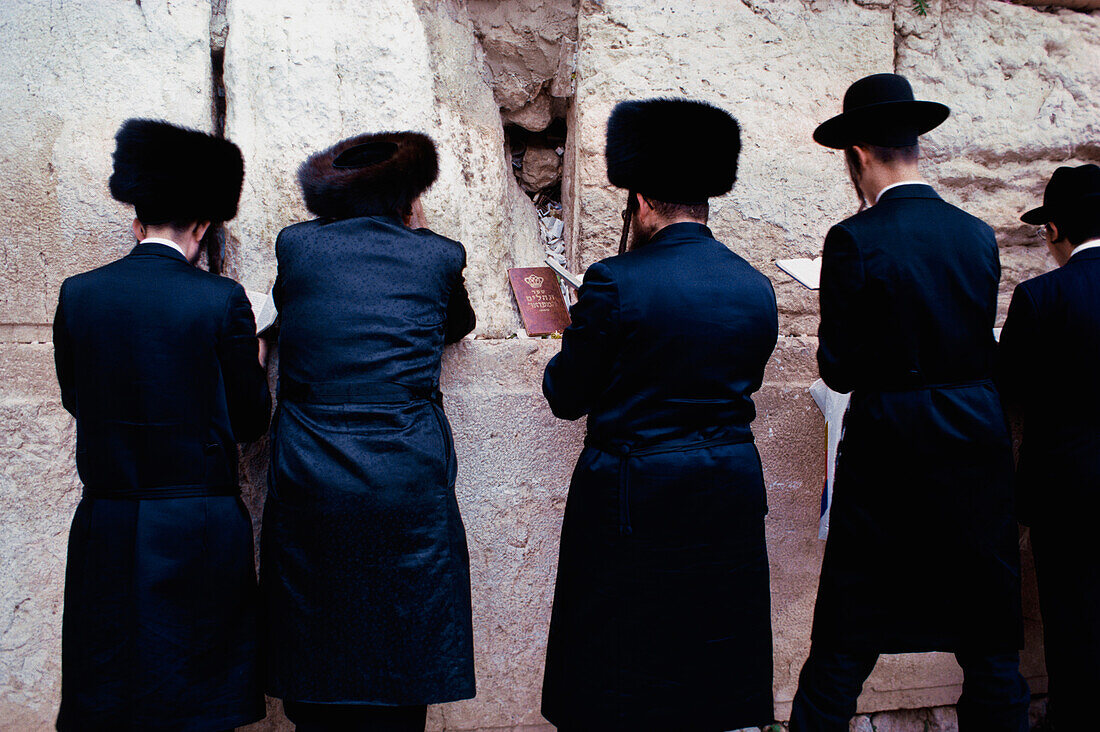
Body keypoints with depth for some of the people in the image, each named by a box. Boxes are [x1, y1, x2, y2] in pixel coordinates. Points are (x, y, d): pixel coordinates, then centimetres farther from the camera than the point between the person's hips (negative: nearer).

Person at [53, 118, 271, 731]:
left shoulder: (78, 293, -1)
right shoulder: (222, 300, -10)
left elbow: (75, 400, 9)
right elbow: (250, 421, -4)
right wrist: (254, 364, 16)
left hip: (107, 526, 3)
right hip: (200, 534, -3)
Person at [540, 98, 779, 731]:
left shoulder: (616, 282, -15)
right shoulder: (756, 287, 1)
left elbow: (566, 397, -6)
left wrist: (576, 344, 14)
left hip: (633, 498, -5)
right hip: (730, 497, 5)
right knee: (710, 667, 17)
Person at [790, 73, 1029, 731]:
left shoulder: (855, 240, -11)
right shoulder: (978, 234, 2)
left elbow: (839, 369, -9)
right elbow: (986, 349, 7)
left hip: (890, 450, -4)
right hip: (978, 447, 4)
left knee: (842, 650, 5)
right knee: (992, 647, 14)